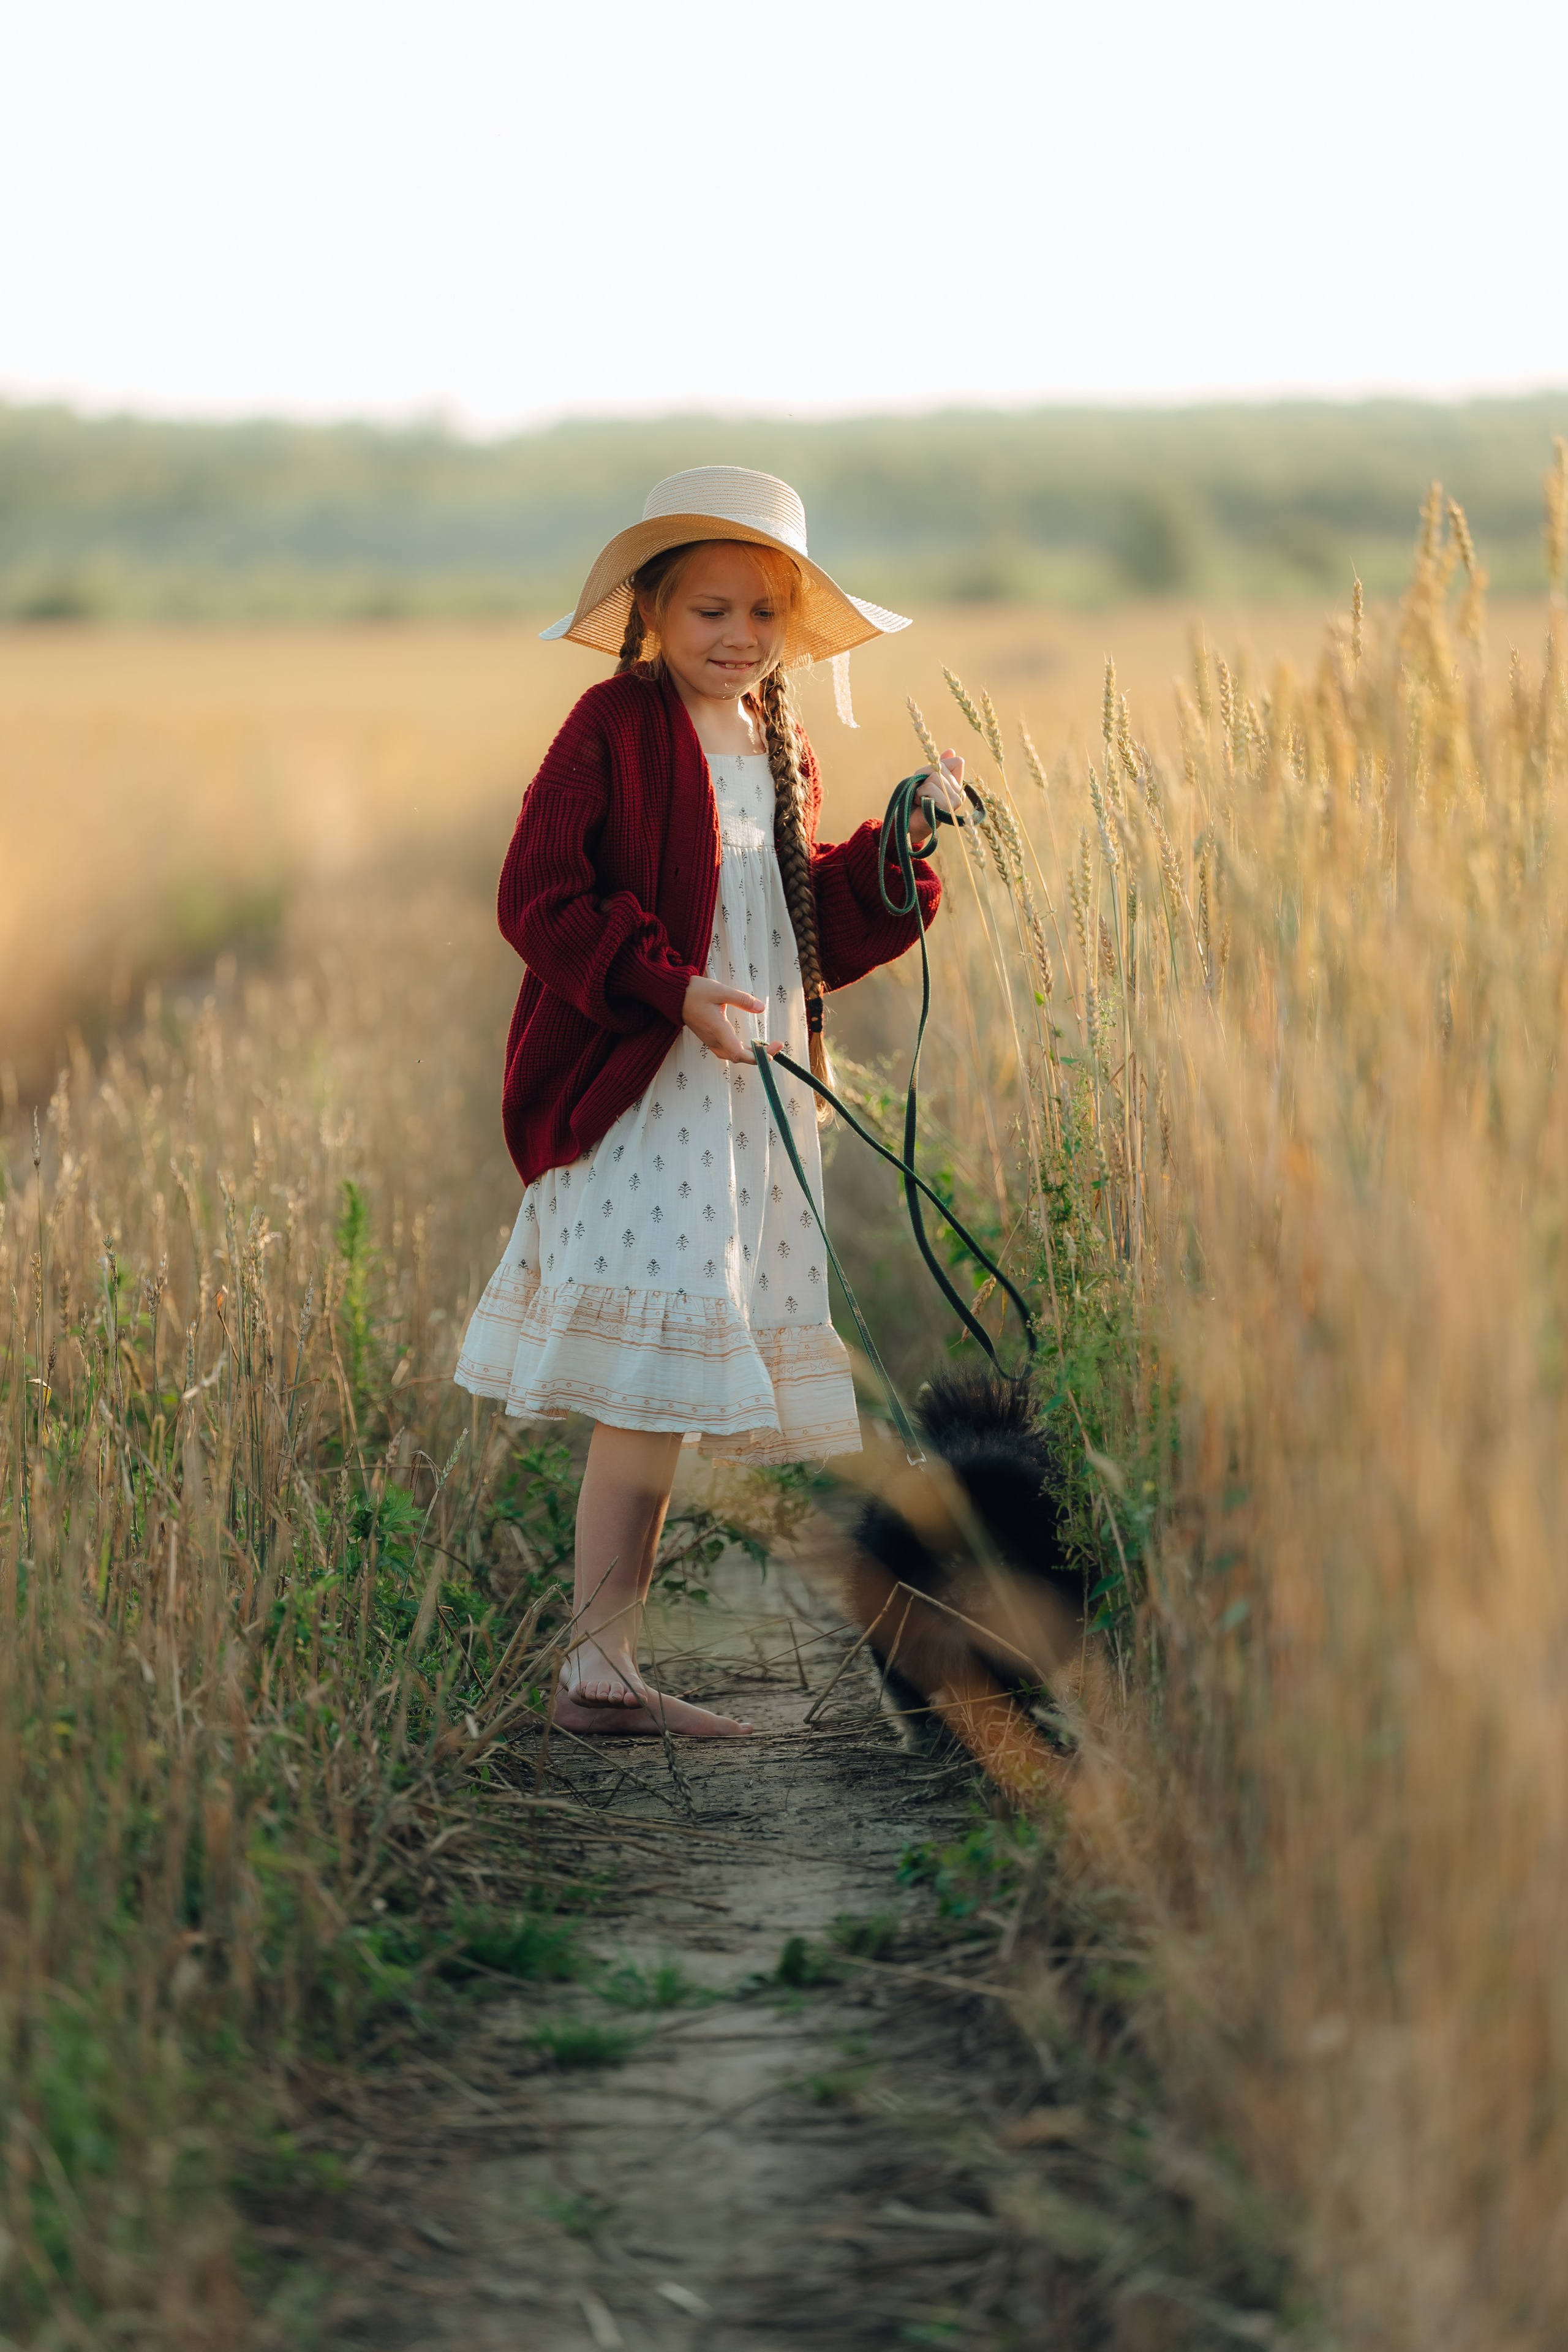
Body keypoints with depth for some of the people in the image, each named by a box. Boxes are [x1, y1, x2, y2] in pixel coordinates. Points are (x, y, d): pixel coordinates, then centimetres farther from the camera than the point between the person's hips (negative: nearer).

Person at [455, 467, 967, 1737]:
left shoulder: (785, 754, 18)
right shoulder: (616, 728, -5)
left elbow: (816, 936, 20)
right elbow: (541, 900, -11)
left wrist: (903, 845, 5)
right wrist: (672, 990, -19)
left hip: (756, 1097, 7)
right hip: (635, 1097, -7)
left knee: (668, 1393, 7)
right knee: (655, 1388, -14)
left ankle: (606, 1662, 11)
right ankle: (600, 1665, -9)